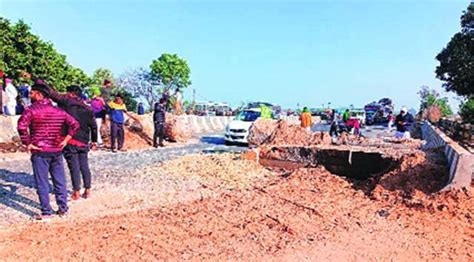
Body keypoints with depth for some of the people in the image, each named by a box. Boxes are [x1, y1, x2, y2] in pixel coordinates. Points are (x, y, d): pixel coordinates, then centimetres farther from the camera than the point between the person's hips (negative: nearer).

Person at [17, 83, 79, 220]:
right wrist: (65, 140, 7)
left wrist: (27, 143, -11)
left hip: (40, 152, -4)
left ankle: (46, 212, 7)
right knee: (59, 181, 12)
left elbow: (21, 127, -22)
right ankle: (63, 208, 18)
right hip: (57, 151, 4)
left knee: (42, 183, 4)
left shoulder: (31, 110, -8)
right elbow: (75, 125, 6)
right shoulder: (59, 111, 7)